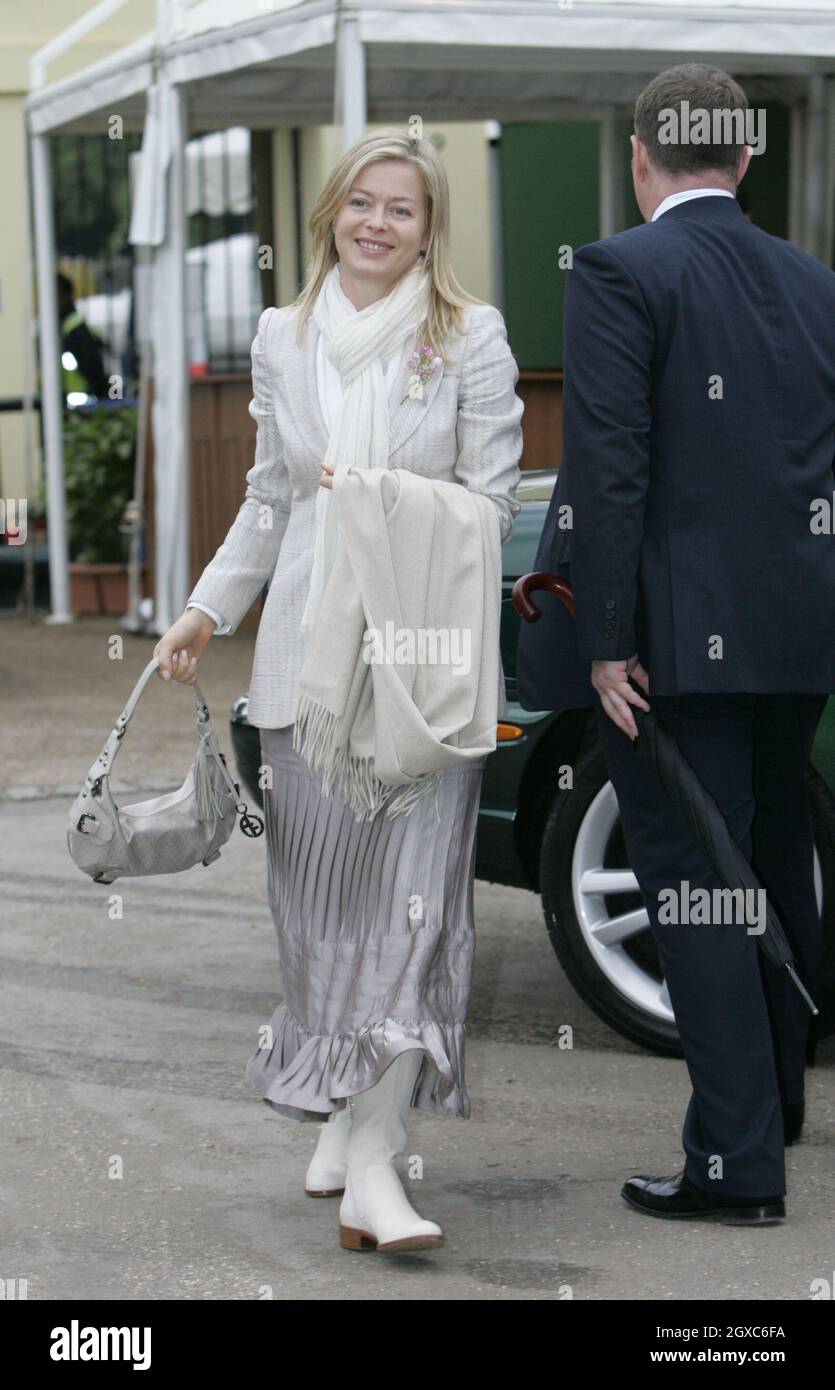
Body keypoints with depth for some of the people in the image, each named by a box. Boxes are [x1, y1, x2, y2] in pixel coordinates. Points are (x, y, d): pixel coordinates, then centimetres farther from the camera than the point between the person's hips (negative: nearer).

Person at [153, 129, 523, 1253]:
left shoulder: (472, 338, 1)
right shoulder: (283, 338, 12)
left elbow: (492, 503, 0)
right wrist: (207, 611, 15)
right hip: (308, 653, 4)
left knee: (409, 889, -11)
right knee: (319, 893, 6)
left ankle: (373, 1165, -15)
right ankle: (341, 1122, 21)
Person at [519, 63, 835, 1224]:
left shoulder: (622, 272, -9)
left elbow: (609, 470, -16)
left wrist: (605, 638, -14)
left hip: (679, 636, -7)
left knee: (692, 886, -3)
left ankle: (737, 1161, -3)